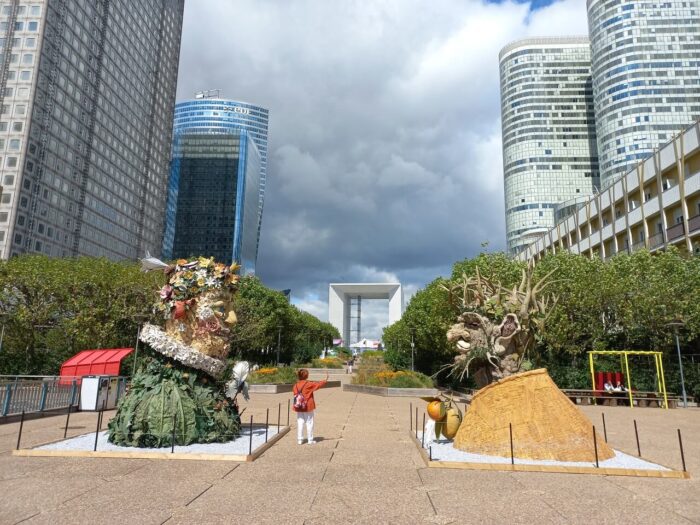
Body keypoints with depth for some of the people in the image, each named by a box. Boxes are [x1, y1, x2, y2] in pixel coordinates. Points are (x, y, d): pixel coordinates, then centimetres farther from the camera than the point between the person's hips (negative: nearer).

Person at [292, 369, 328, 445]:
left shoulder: (296, 385, 0)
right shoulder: (309, 384, -12)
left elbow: (294, 394, 5)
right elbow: (318, 384, -7)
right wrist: (326, 380, 4)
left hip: (298, 407, 4)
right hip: (308, 407, -4)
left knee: (300, 423, 10)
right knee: (309, 423, 6)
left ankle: (300, 439, 12)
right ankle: (310, 440, 10)